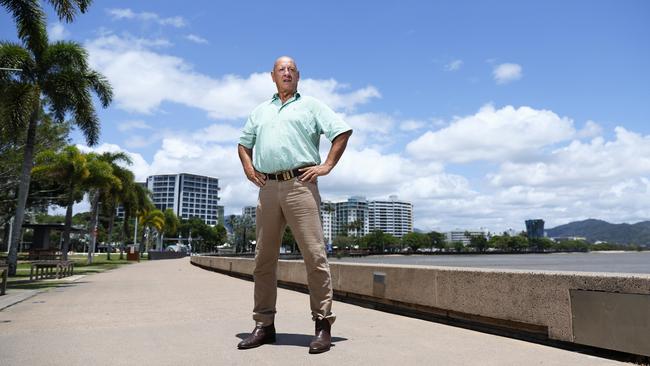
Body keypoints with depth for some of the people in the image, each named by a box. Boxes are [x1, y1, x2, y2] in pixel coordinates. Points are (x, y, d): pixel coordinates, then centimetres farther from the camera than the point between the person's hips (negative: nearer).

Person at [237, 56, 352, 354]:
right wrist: (248, 167, 13)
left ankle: (323, 324, -1)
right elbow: (243, 143, 31)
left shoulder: (311, 105, 12)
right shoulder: (260, 111, 25)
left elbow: (343, 131, 5)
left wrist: (327, 165, -4)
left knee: (314, 255, -9)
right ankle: (264, 325, 15)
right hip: (267, 188, 5)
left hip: (299, 184, -4)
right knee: (264, 258, 5)